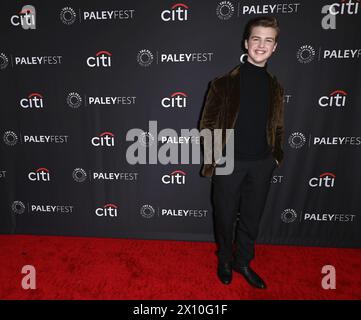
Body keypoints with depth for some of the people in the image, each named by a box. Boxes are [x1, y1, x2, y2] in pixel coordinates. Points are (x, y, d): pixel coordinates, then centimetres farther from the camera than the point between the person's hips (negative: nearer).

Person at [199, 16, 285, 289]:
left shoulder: (275, 87, 7)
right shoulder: (225, 83, -5)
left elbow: (277, 127, 14)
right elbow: (207, 123, -4)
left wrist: (277, 155, 4)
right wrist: (214, 155, -9)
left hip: (262, 164, 4)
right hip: (229, 163, -3)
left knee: (252, 218, 14)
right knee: (226, 216, 12)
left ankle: (243, 262, 36)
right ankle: (225, 260, 37)